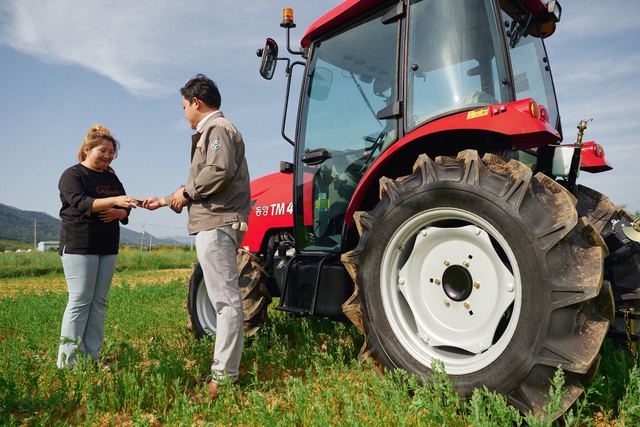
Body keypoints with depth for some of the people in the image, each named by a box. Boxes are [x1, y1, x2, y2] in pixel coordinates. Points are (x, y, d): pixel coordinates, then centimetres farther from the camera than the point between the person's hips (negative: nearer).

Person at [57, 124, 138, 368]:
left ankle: (92, 356, 11)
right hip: (79, 246, -6)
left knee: (99, 302, 5)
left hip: (107, 248, 6)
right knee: (80, 302, -8)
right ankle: (67, 362, 0)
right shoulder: (72, 175, -1)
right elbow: (81, 203, -18)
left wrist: (118, 212, -8)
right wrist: (114, 200, -30)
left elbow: (125, 210, 15)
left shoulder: (112, 178, 17)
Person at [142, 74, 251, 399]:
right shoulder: (210, 133, 26)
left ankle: (223, 376, -5)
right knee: (224, 298, 13)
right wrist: (165, 201, 27)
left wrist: (186, 191, -9)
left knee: (225, 299, -9)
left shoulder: (218, 128, -5)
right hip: (213, 224, 11)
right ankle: (225, 368, 23)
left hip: (216, 224, -11)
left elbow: (220, 171, -23)